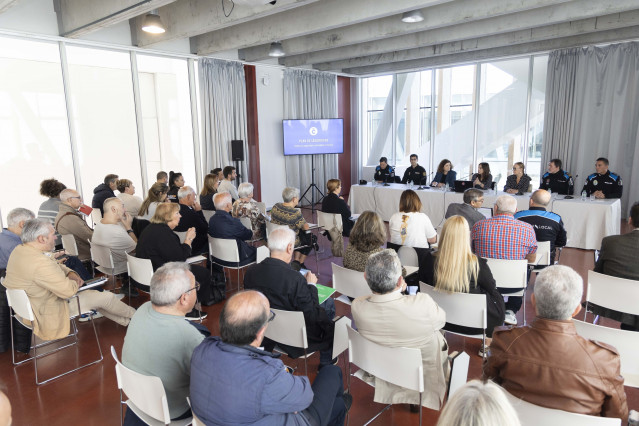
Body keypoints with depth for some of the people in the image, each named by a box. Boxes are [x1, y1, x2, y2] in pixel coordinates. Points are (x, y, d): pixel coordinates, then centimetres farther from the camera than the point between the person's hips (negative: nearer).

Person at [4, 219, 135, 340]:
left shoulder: (19, 250, -2)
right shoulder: (39, 263, -35)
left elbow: (53, 266, 13)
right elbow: (68, 290, -28)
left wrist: (71, 274, -3)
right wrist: (76, 283, -6)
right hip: (46, 313, -10)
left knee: (92, 294, 23)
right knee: (107, 297, 0)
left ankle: (123, 321, 34)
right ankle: (132, 315, 27)